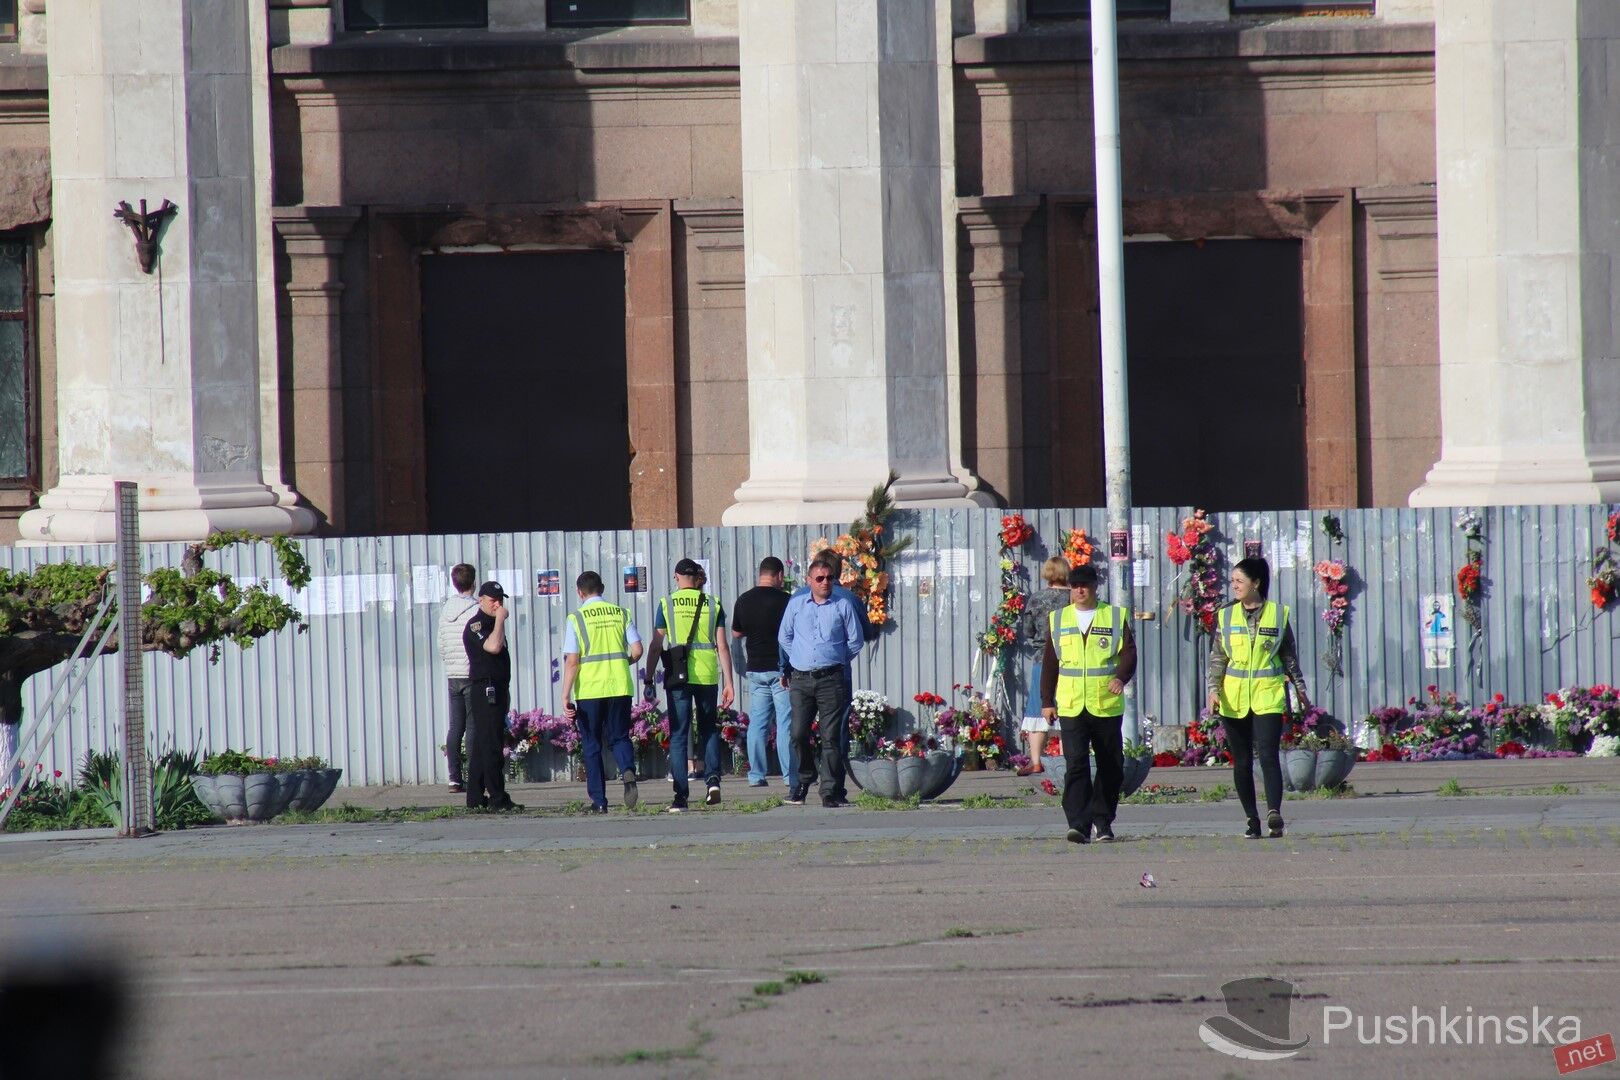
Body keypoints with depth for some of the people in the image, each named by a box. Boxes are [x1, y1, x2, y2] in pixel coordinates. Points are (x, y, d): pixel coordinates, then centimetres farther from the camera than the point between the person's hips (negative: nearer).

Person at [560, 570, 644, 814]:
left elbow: (572, 661, -10)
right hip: (620, 687, 2)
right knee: (619, 737, 13)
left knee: (591, 746, 8)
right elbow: (637, 651, 1)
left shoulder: (577, 618, -5)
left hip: (589, 689, -2)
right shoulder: (621, 614, 4)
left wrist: (566, 696, -8)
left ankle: (599, 801, 6)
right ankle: (628, 771, -19)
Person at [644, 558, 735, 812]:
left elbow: (656, 646, 0)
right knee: (709, 729, 19)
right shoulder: (713, 604, 4)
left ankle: (681, 796, -2)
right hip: (708, 675, 1)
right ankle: (712, 778, -2)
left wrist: (649, 681, 7)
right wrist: (728, 683, 4)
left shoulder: (667, 603, 1)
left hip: (678, 676, -1)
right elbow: (722, 646, 2)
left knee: (678, 735, 3)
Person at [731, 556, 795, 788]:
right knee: (785, 724, -2)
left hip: (755, 669, 4)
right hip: (780, 669, -4)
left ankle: (756, 775, 6)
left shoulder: (743, 601, 4)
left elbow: (736, 632, 16)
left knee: (757, 723, 8)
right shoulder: (783, 600, -12)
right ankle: (790, 776, -3)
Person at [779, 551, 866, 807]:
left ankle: (831, 791, -4)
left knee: (831, 737, -5)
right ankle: (804, 779, 19)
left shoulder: (843, 605, 5)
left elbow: (856, 640, 11)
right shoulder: (796, 604, 10)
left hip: (831, 679, -2)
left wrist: (836, 660, 11)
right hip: (801, 679, 2)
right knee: (799, 734, -3)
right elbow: (784, 637, 20)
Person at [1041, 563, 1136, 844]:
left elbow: (1129, 652, -1)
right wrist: (1047, 701, 9)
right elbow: (1050, 662, 14)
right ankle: (1078, 824, -20)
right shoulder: (1058, 620, 12)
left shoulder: (1116, 617, 6)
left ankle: (1103, 822, 19)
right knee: (1076, 765, -14)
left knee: (1110, 767, 6)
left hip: (1107, 705, 0)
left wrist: (1121, 677, -21)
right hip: (1071, 706, 0)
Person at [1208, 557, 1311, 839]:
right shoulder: (1226, 616, 8)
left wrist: (1300, 689, 14)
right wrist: (1214, 690, -5)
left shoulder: (1278, 614, 4)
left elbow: (1290, 656, 12)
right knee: (1242, 761, 5)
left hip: (1268, 696, -3)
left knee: (1268, 755, -17)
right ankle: (1252, 819, 11)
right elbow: (1217, 658, 8)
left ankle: (1274, 813, -28)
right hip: (1234, 698, 3)